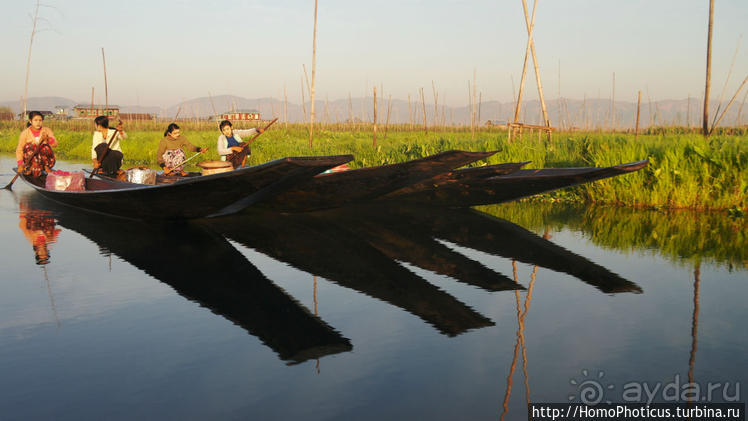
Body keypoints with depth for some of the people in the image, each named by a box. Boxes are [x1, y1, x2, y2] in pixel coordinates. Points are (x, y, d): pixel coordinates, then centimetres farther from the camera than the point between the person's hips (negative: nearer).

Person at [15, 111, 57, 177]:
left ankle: (46, 167, -8)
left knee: (46, 147, -29)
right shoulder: (25, 133, -4)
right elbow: (19, 149, -4)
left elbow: (55, 144, -9)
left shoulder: (47, 130, 3)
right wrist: (20, 164, -16)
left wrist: (47, 139, -31)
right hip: (31, 159, -2)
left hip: (45, 159, 2)